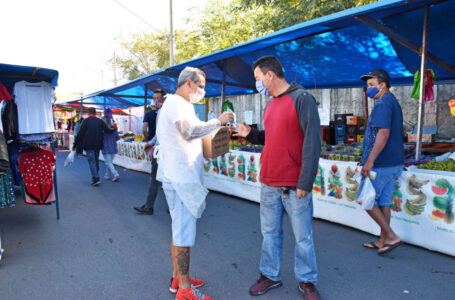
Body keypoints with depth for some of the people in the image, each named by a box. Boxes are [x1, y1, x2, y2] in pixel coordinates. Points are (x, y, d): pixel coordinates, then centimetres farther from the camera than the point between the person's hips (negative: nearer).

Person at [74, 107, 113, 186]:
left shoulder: (86, 121, -6)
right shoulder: (100, 121, 5)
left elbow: (80, 133, -8)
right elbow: (107, 130, -1)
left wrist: (75, 144, -2)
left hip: (89, 145, -4)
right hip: (97, 145, 4)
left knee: (91, 161, -3)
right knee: (96, 160, 14)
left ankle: (96, 179, -12)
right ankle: (95, 178, 21)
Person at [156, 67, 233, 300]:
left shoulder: (178, 104, 20)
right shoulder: (176, 103, -13)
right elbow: (189, 131, -29)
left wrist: (214, 134, 13)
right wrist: (217, 121, -18)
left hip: (180, 176, 11)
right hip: (180, 178, -11)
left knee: (180, 229, 17)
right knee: (184, 231, -3)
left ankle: (178, 278, 30)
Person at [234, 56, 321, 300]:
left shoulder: (301, 99, -10)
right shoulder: (270, 105, 13)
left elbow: (312, 142, -15)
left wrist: (305, 181, -18)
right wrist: (251, 134, 6)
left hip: (295, 185, -7)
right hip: (269, 183, 7)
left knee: (303, 237, 8)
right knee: (270, 233, 15)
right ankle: (270, 275, 31)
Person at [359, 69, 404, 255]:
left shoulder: (383, 103, -14)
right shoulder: (394, 103, 19)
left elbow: (384, 133, -25)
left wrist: (370, 161, -28)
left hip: (381, 164, -10)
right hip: (394, 163, 10)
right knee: (383, 202, 13)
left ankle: (391, 236, 2)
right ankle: (383, 242, 20)